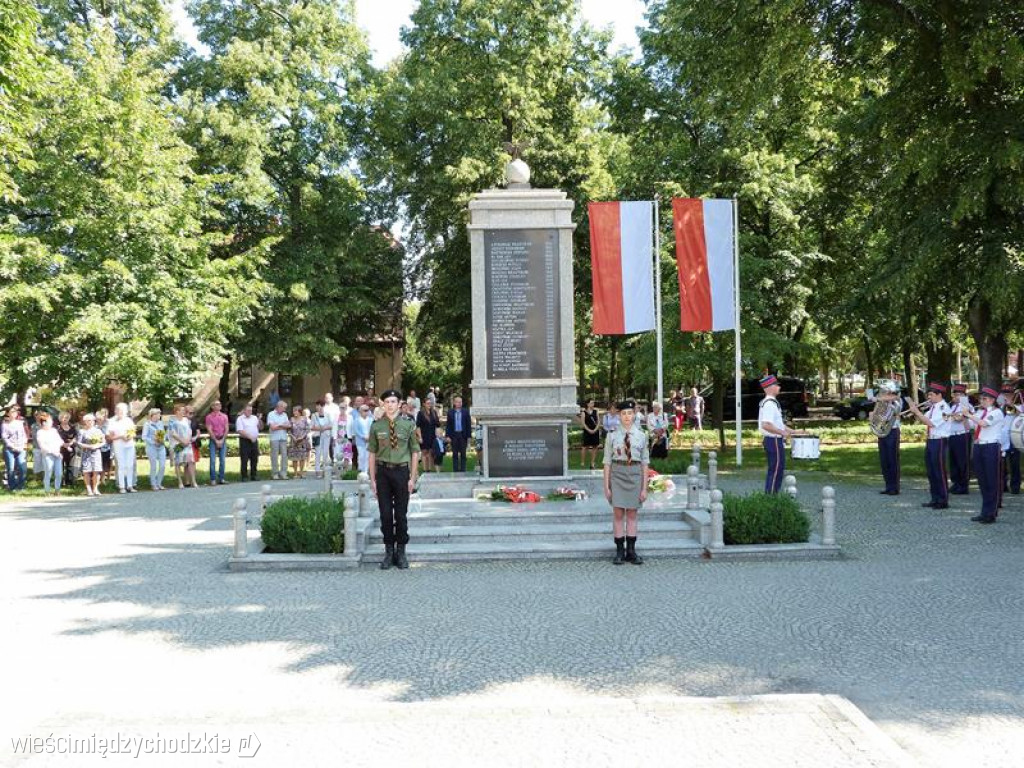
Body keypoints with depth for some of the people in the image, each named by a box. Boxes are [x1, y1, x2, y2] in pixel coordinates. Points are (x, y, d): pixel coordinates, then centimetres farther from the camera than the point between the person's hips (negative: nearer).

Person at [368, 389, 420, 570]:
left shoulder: (408, 425, -1)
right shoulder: (376, 426, 1)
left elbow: (415, 452, 3)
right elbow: (372, 453, 4)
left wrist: (412, 477, -1)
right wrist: (372, 479, 1)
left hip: (401, 471, -1)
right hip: (383, 472, 1)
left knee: (401, 514, 6)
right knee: (385, 514, 5)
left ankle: (401, 552, 19)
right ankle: (389, 552, 18)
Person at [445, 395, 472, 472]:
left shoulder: (465, 411, 2)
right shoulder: (450, 412, 3)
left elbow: (469, 424, 1)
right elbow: (447, 425, 3)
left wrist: (469, 436, -4)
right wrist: (447, 436, -5)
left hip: (463, 435, 0)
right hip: (454, 435, 1)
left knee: (463, 454, 4)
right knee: (455, 454, 6)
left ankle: (463, 470, 10)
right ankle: (455, 470, 11)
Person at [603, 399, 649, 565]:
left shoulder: (641, 436, 2)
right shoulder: (612, 436, -1)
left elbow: (645, 463, 3)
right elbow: (607, 462, 1)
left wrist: (644, 488, 0)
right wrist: (606, 486, -3)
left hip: (635, 474, 1)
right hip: (617, 474, -1)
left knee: (632, 514, 7)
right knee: (618, 514, 1)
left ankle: (631, 551, 14)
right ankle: (619, 551, 8)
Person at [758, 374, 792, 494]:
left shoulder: (769, 402, 15)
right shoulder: (770, 404, -19)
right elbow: (766, 425, -30)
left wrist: (792, 431, 20)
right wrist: (783, 432, -22)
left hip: (770, 440, 11)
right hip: (774, 441, -11)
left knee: (773, 470, 17)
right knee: (776, 471, -4)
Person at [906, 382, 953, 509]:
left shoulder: (943, 407, -14)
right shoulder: (933, 407, 12)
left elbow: (931, 423, -23)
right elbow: (923, 420, 15)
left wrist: (917, 412, -19)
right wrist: (915, 411, -1)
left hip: (939, 441, -9)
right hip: (930, 441, 9)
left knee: (939, 471, -4)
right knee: (931, 472, 13)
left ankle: (943, 501, 1)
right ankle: (935, 499, 21)